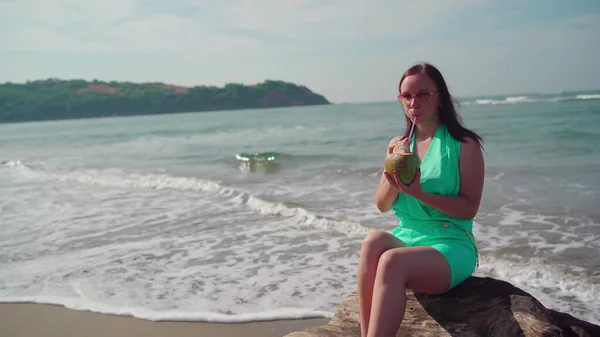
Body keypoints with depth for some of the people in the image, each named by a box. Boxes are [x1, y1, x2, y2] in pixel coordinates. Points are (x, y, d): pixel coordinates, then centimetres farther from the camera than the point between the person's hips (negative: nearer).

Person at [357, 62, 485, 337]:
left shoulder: (464, 145, -3)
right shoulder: (397, 144, 11)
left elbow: (469, 208, -7)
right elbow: (382, 205, 12)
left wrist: (419, 193, -19)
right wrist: (393, 179, -10)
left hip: (451, 246, -4)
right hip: (405, 239, 4)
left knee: (392, 261, -35)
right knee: (374, 240, -32)